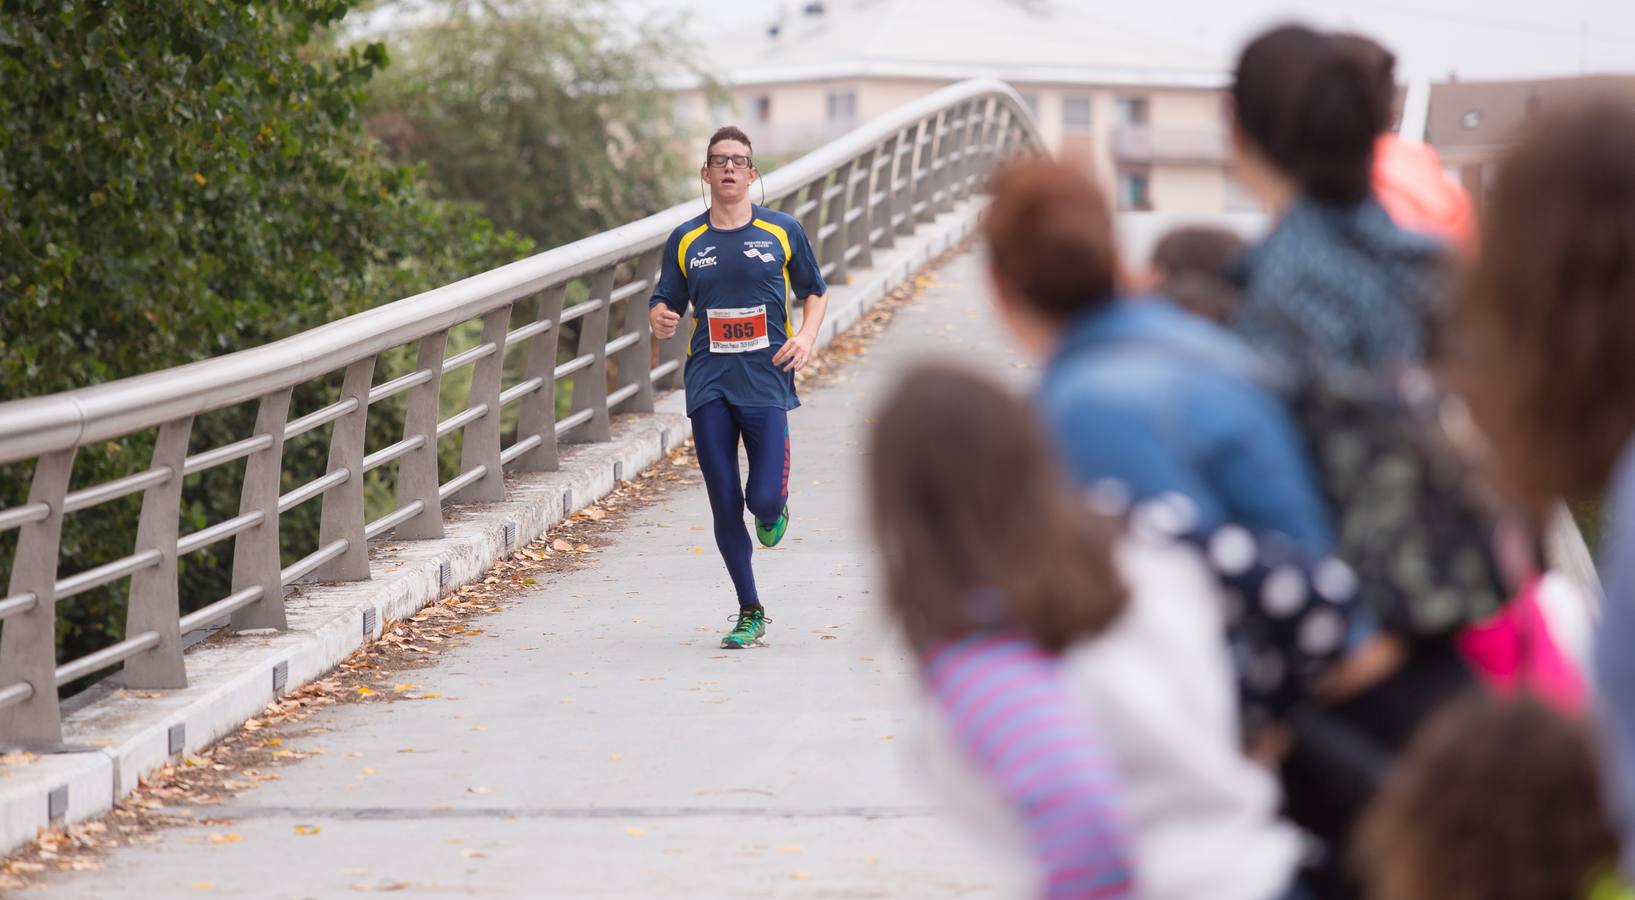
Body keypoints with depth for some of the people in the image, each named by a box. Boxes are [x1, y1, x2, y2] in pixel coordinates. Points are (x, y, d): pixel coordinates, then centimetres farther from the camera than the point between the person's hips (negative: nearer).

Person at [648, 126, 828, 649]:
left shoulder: (783, 232, 4)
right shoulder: (685, 241, 8)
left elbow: (815, 291, 14)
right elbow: (665, 303, 13)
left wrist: (807, 336, -4)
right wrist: (660, 320, -11)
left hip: (766, 378, -2)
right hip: (708, 384, 2)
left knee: (764, 497, -12)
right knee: (724, 503, 0)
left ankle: (773, 509, 28)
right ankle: (750, 613, 13)